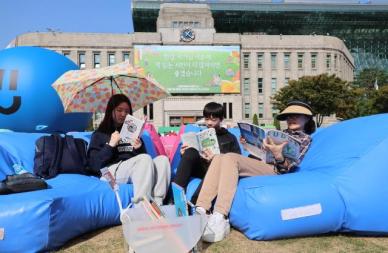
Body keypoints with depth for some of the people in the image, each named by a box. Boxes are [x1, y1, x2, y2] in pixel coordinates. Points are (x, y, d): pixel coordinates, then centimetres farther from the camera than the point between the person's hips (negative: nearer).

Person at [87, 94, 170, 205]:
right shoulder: (100, 134, 15)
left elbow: (143, 157, 18)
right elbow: (94, 164, 1)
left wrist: (139, 148, -3)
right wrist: (111, 145, -8)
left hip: (137, 170, 4)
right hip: (112, 171, -4)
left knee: (162, 159, -24)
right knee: (145, 159, -31)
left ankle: (157, 203, -38)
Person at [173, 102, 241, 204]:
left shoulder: (230, 138, 18)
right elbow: (192, 157, 19)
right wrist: (184, 154, -5)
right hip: (200, 168, 2)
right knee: (190, 152, -28)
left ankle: (194, 202, -47)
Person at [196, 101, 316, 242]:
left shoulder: (305, 139, 9)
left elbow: (287, 168, -5)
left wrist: (278, 156, -25)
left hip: (274, 171, -7)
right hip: (259, 165, 7)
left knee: (230, 158, -30)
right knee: (219, 157, -16)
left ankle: (219, 219, -40)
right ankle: (201, 210, -28)